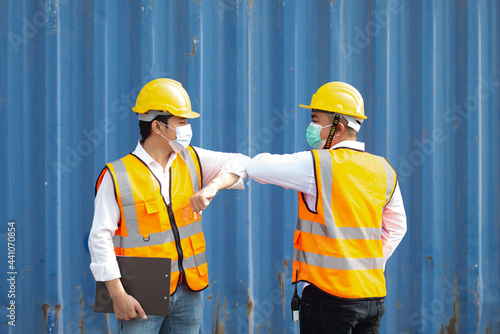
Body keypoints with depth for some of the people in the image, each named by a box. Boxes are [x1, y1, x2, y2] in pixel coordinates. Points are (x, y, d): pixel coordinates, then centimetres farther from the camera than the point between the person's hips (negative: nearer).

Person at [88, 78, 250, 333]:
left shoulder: (190, 160, 7)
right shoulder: (117, 176, -7)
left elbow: (239, 164, 9)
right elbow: (100, 238, -8)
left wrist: (211, 187, -11)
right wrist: (117, 295, -14)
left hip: (188, 293, 5)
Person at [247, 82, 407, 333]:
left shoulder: (317, 164, -12)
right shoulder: (383, 170, 9)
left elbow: (256, 167, -7)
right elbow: (396, 228, 19)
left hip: (328, 293, -6)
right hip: (373, 294, 6)